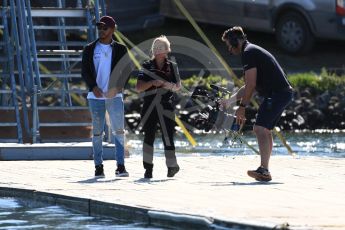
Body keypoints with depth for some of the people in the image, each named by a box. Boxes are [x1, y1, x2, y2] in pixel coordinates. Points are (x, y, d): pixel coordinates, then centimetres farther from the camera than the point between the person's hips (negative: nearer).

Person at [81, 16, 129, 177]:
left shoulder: (120, 50, 7)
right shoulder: (90, 49, 8)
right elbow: (84, 71, 3)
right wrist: (93, 87, -14)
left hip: (114, 96, -1)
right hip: (95, 96, 1)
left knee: (119, 130, -8)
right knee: (97, 132, 4)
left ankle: (120, 166, -7)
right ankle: (98, 166, 8)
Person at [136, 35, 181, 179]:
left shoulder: (172, 67, 8)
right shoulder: (147, 66, 5)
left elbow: (178, 86, 11)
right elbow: (139, 87, -1)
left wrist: (171, 86, -11)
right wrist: (152, 83, -17)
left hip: (166, 105, 0)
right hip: (150, 106, 0)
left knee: (167, 135, -4)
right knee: (149, 136, 1)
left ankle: (172, 166, 10)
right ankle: (148, 168, 6)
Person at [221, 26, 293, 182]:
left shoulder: (248, 53, -8)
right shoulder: (253, 51, 25)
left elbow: (251, 85, -15)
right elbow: (251, 86, 31)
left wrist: (242, 107, -9)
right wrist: (229, 101, 32)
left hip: (276, 93, -11)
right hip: (284, 93, 11)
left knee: (260, 129, -17)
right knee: (265, 130, 15)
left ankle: (264, 170, -26)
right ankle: (264, 170, 17)